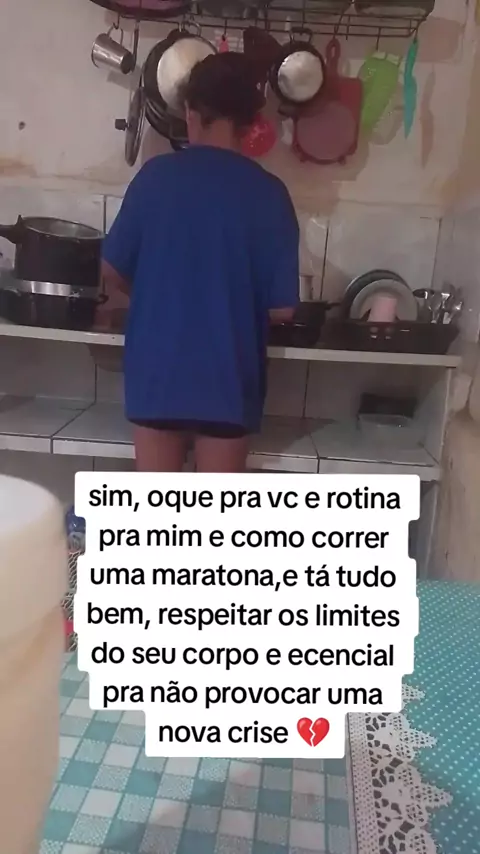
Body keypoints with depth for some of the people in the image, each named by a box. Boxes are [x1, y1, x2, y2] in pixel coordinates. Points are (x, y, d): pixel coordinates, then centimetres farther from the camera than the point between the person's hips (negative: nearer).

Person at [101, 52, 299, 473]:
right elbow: (281, 307, -6)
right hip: (229, 373, -1)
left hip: (157, 366, 1)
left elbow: (113, 272, 3)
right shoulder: (268, 193, -5)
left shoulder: (157, 175, -3)